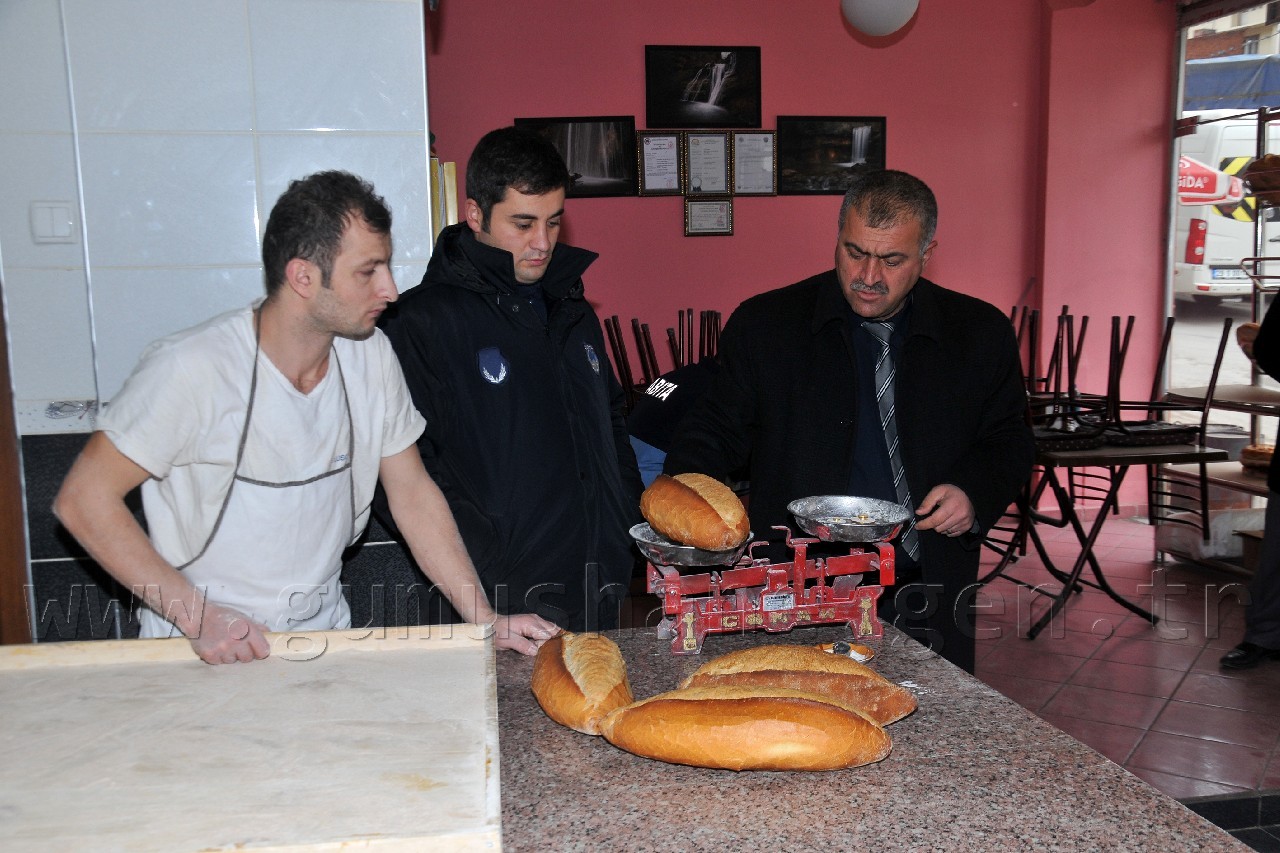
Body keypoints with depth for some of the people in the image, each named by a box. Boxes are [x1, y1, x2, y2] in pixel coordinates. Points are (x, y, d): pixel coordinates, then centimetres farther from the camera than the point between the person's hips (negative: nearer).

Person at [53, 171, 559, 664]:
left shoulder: (370, 357, -3)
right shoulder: (192, 368, -18)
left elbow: (413, 495, 3)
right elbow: (83, 499, -12)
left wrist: (486, 621, -3)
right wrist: (196, 616, -18)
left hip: (325, 632, 3)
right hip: (207, 655, -3)